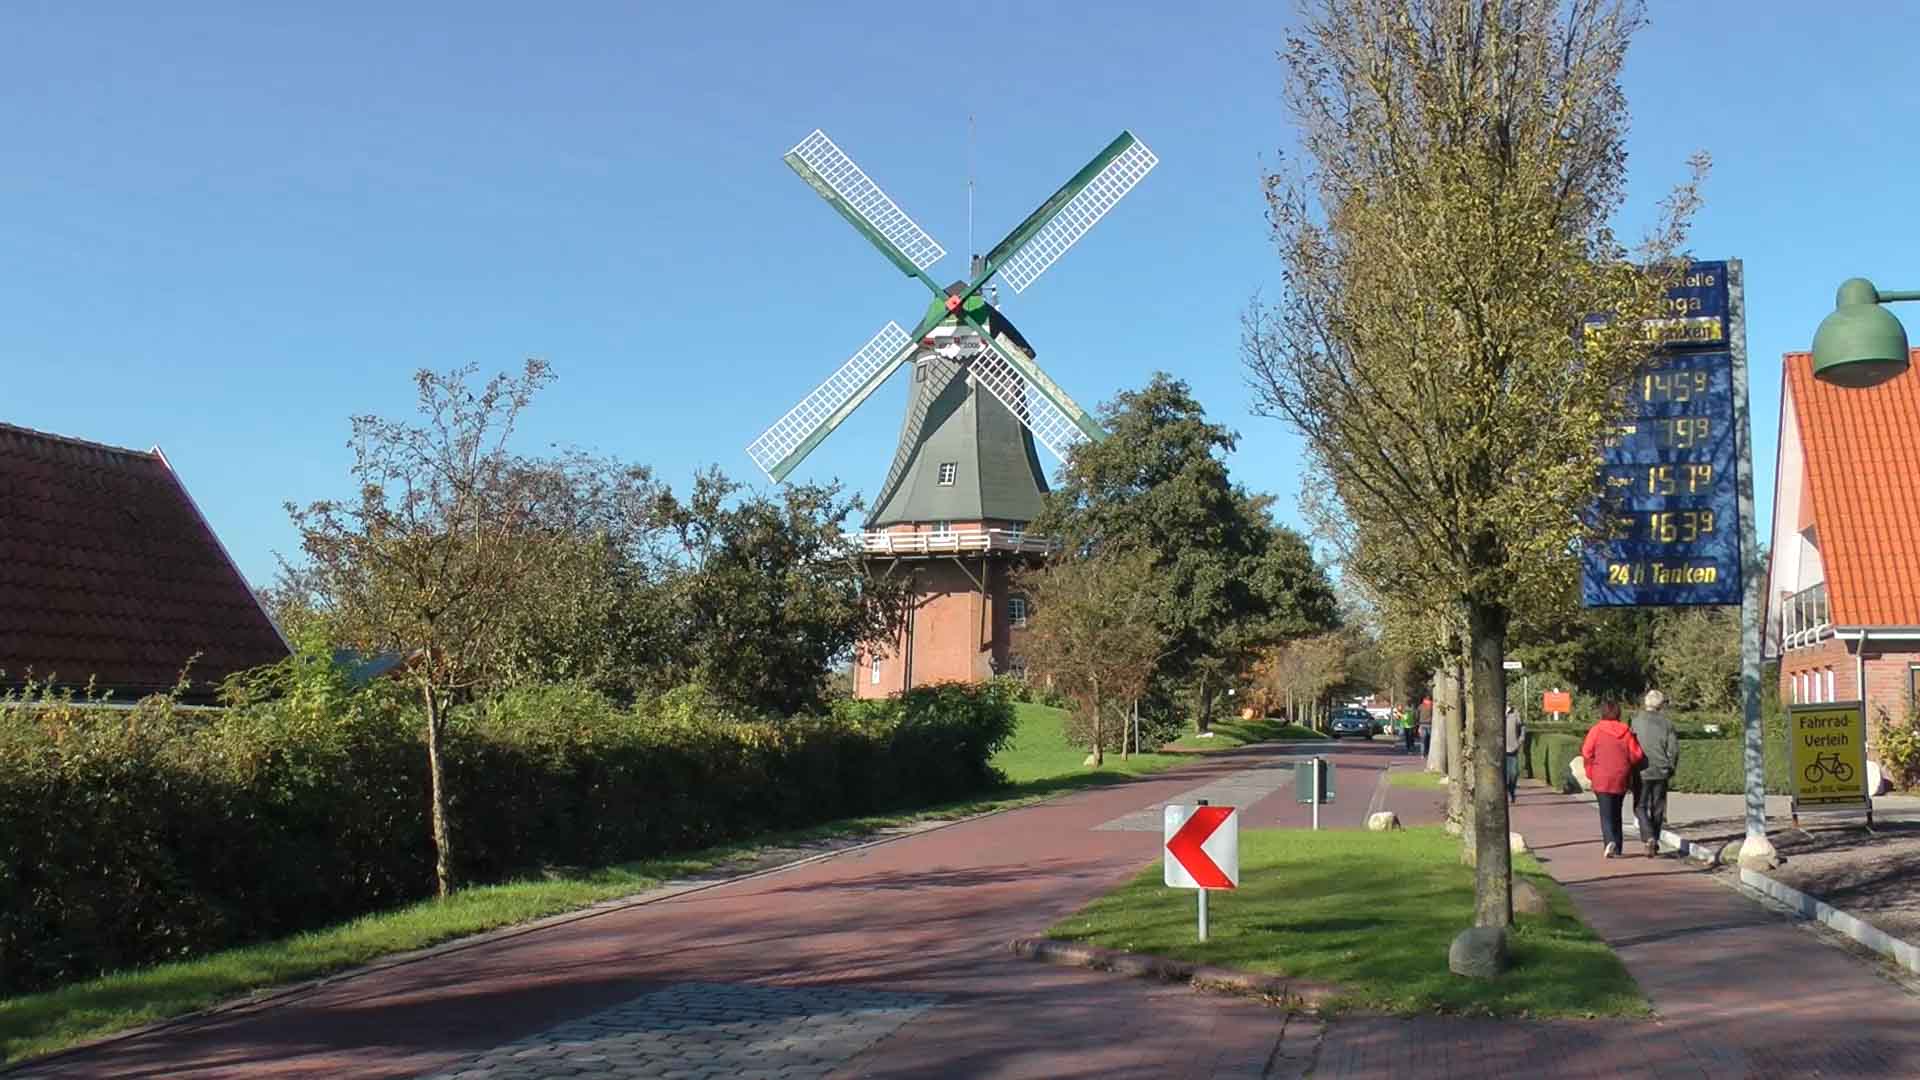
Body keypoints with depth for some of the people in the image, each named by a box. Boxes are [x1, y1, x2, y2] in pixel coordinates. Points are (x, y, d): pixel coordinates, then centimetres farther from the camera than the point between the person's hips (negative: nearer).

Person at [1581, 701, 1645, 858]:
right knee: (1616, 813, 17)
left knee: (1606, 813, -4)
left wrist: (1590, 774, 5)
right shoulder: (1626, 732, 3)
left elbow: (1587, 753, -8)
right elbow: (1636, 755, 0)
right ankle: (1617, 848, 20)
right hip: (1621, 779, 4)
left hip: (1602, 779, -4)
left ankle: (1610, 841, -26)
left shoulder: (1596, 730, -6)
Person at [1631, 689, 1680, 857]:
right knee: (1657, 808, 13)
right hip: (1661, 772, 2)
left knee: (1640, 807, 4)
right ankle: (1655, 842, 20)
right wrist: (1671, 769, 12)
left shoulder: (1636, 722, -7)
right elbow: (1674, 748, -1)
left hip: (1642, 772, -2)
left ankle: (1649, 837, -16)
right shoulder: (1666, 722, -1)